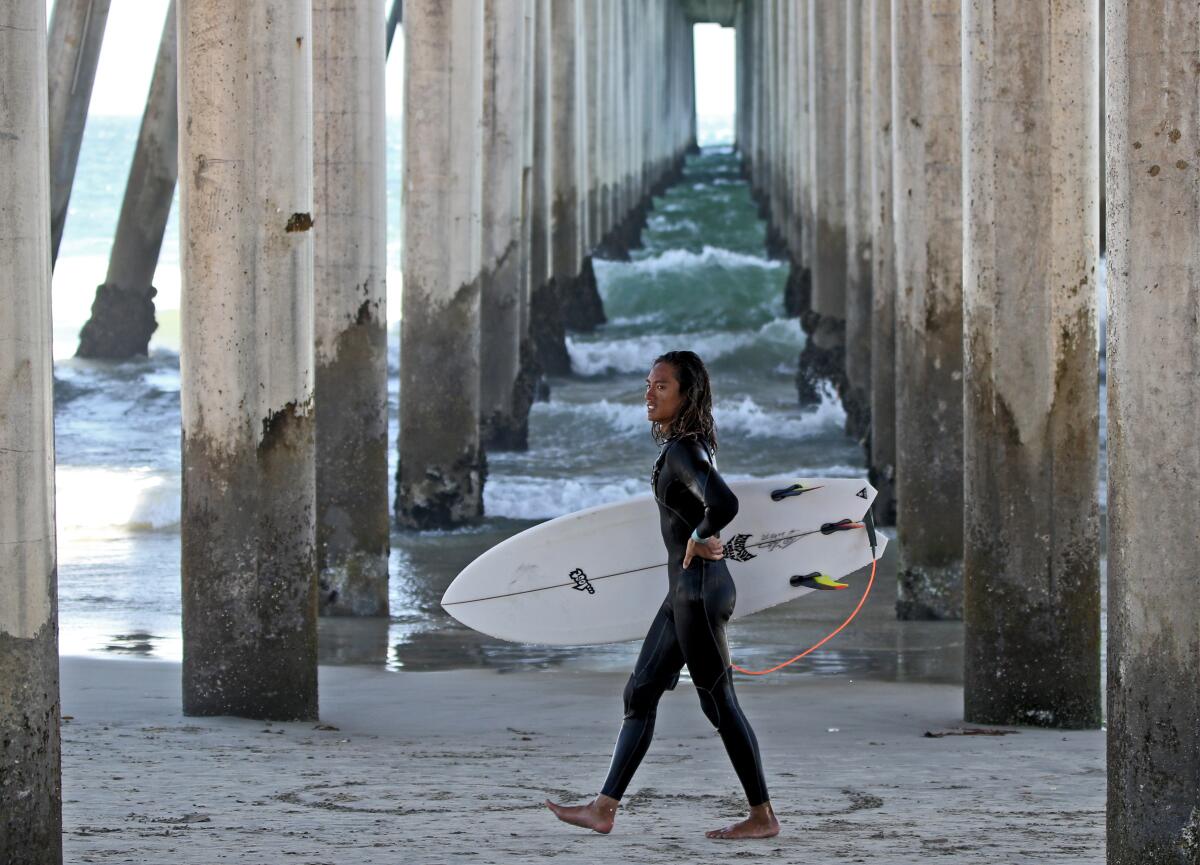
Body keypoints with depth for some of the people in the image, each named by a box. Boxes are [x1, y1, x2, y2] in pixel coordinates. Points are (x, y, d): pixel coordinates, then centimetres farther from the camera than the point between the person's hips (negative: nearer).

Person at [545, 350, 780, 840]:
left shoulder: (682, 451, -18)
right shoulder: (679, 446, 11)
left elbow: (724, 504, -35)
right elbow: (712, 504, 28)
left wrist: (699, 539, -17)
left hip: (700, 587, -10)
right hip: (685, 587, 10)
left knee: (717, 700, -3)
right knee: (641, 693, 10)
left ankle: (762, 817, 5)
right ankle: (604, 809, 13)